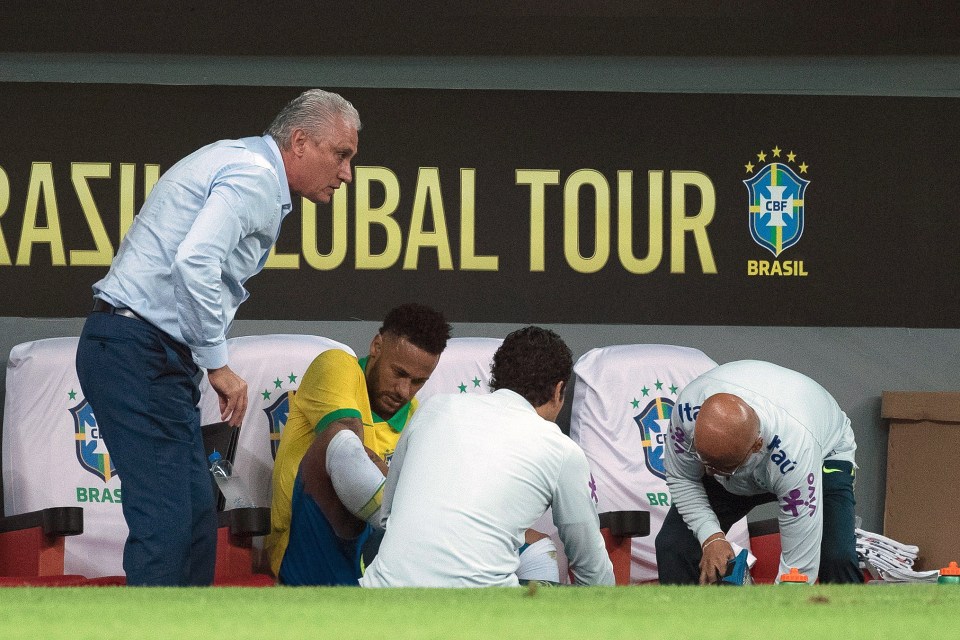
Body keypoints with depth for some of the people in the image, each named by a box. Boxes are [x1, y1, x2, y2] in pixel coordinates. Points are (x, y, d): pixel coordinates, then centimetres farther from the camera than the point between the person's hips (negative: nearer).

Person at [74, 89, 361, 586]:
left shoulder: (243, 166, 20)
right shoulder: (254, 177, -13)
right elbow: (195, 262, -27)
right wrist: (218, 363, -18)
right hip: (139, 354, -11)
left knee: (196, 518, 10)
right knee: (165, 519, -15)